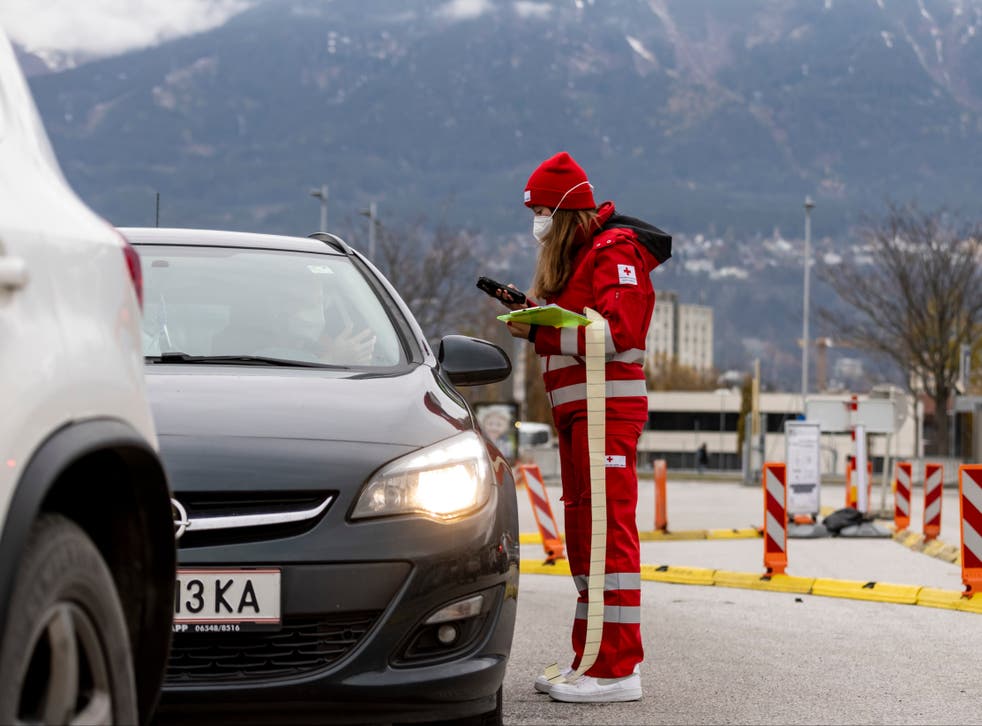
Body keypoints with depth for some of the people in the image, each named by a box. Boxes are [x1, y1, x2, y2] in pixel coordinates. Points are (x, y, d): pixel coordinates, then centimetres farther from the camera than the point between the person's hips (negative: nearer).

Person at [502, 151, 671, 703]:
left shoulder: (615, 251, -11)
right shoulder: (575, 255, 20)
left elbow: (615, 332, -21)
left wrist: (539, 331, -18)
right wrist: (532, 315, 3)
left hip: (608, 408, -11)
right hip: (577, 409, 11)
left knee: (609, 531, -12)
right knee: (583, 532, 14)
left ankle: (618, 669, -13)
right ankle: (592, 658, 21)